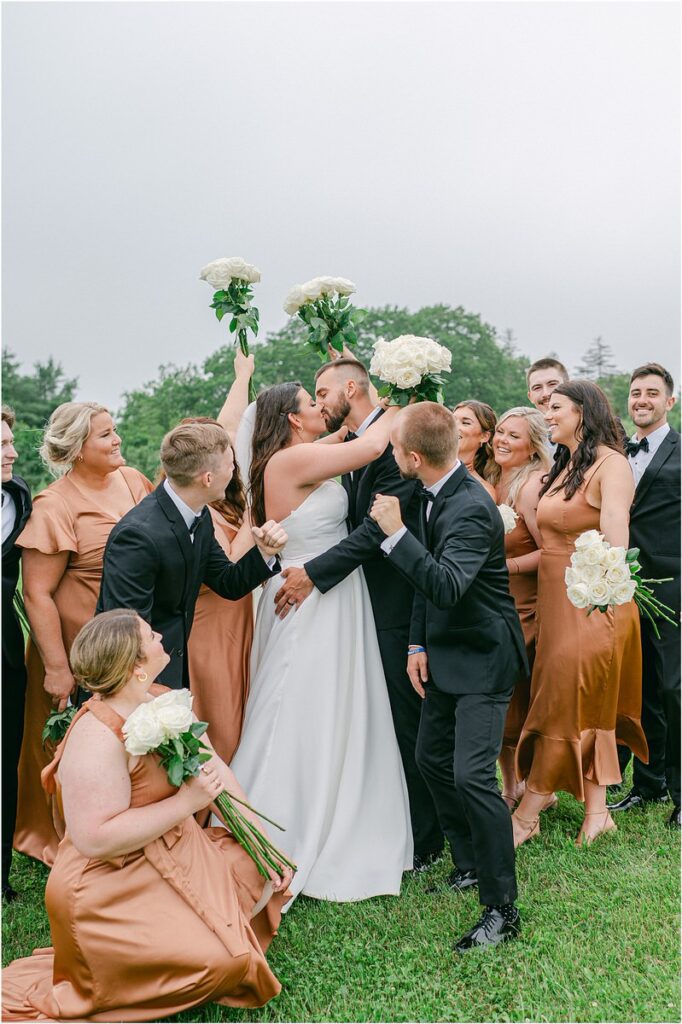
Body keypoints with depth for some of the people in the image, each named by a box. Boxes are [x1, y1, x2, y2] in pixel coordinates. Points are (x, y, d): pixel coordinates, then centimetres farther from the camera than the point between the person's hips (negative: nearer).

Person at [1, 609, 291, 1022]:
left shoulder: (167, 701, -2)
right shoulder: (98, 736, -26)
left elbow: (217, 771, 0)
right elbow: (95, 839, -30)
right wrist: (186, 802, -28)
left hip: (176, 848, 8)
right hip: (114, 882, -8)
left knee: (261, 879, 4)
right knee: (222, 960, -15)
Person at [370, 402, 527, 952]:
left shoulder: (472, 509, -26)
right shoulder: (437, 494, 2)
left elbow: (446, 585, -37)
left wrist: (396, 532, -34)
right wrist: (418, 644, 7)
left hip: (483, 659, -10)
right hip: (447, 651, 10)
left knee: (472, 775, -12)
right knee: (432, 757, 17)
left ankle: (502, 909, 2)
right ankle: (470, 863, 34)